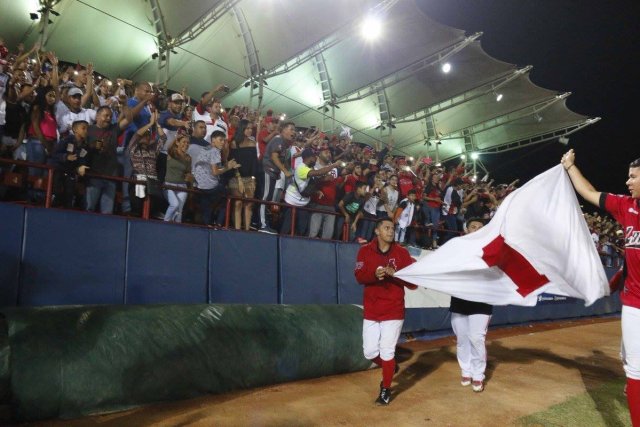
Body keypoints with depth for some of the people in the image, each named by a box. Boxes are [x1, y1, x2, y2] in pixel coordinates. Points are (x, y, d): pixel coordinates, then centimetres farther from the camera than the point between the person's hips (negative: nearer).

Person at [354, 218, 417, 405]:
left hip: (393, 311, -2)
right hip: (371, 311, 2)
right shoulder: (365, 251, 1)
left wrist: (395, 274, -22)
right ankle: (390, 368, 39)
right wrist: (374, 274, -27)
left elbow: (413, 283, -6)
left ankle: (386, 390, 22)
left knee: (387, 351, 1)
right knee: (370, 352, 7)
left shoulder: (402, 253, -3)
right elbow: (359, 276, -9)